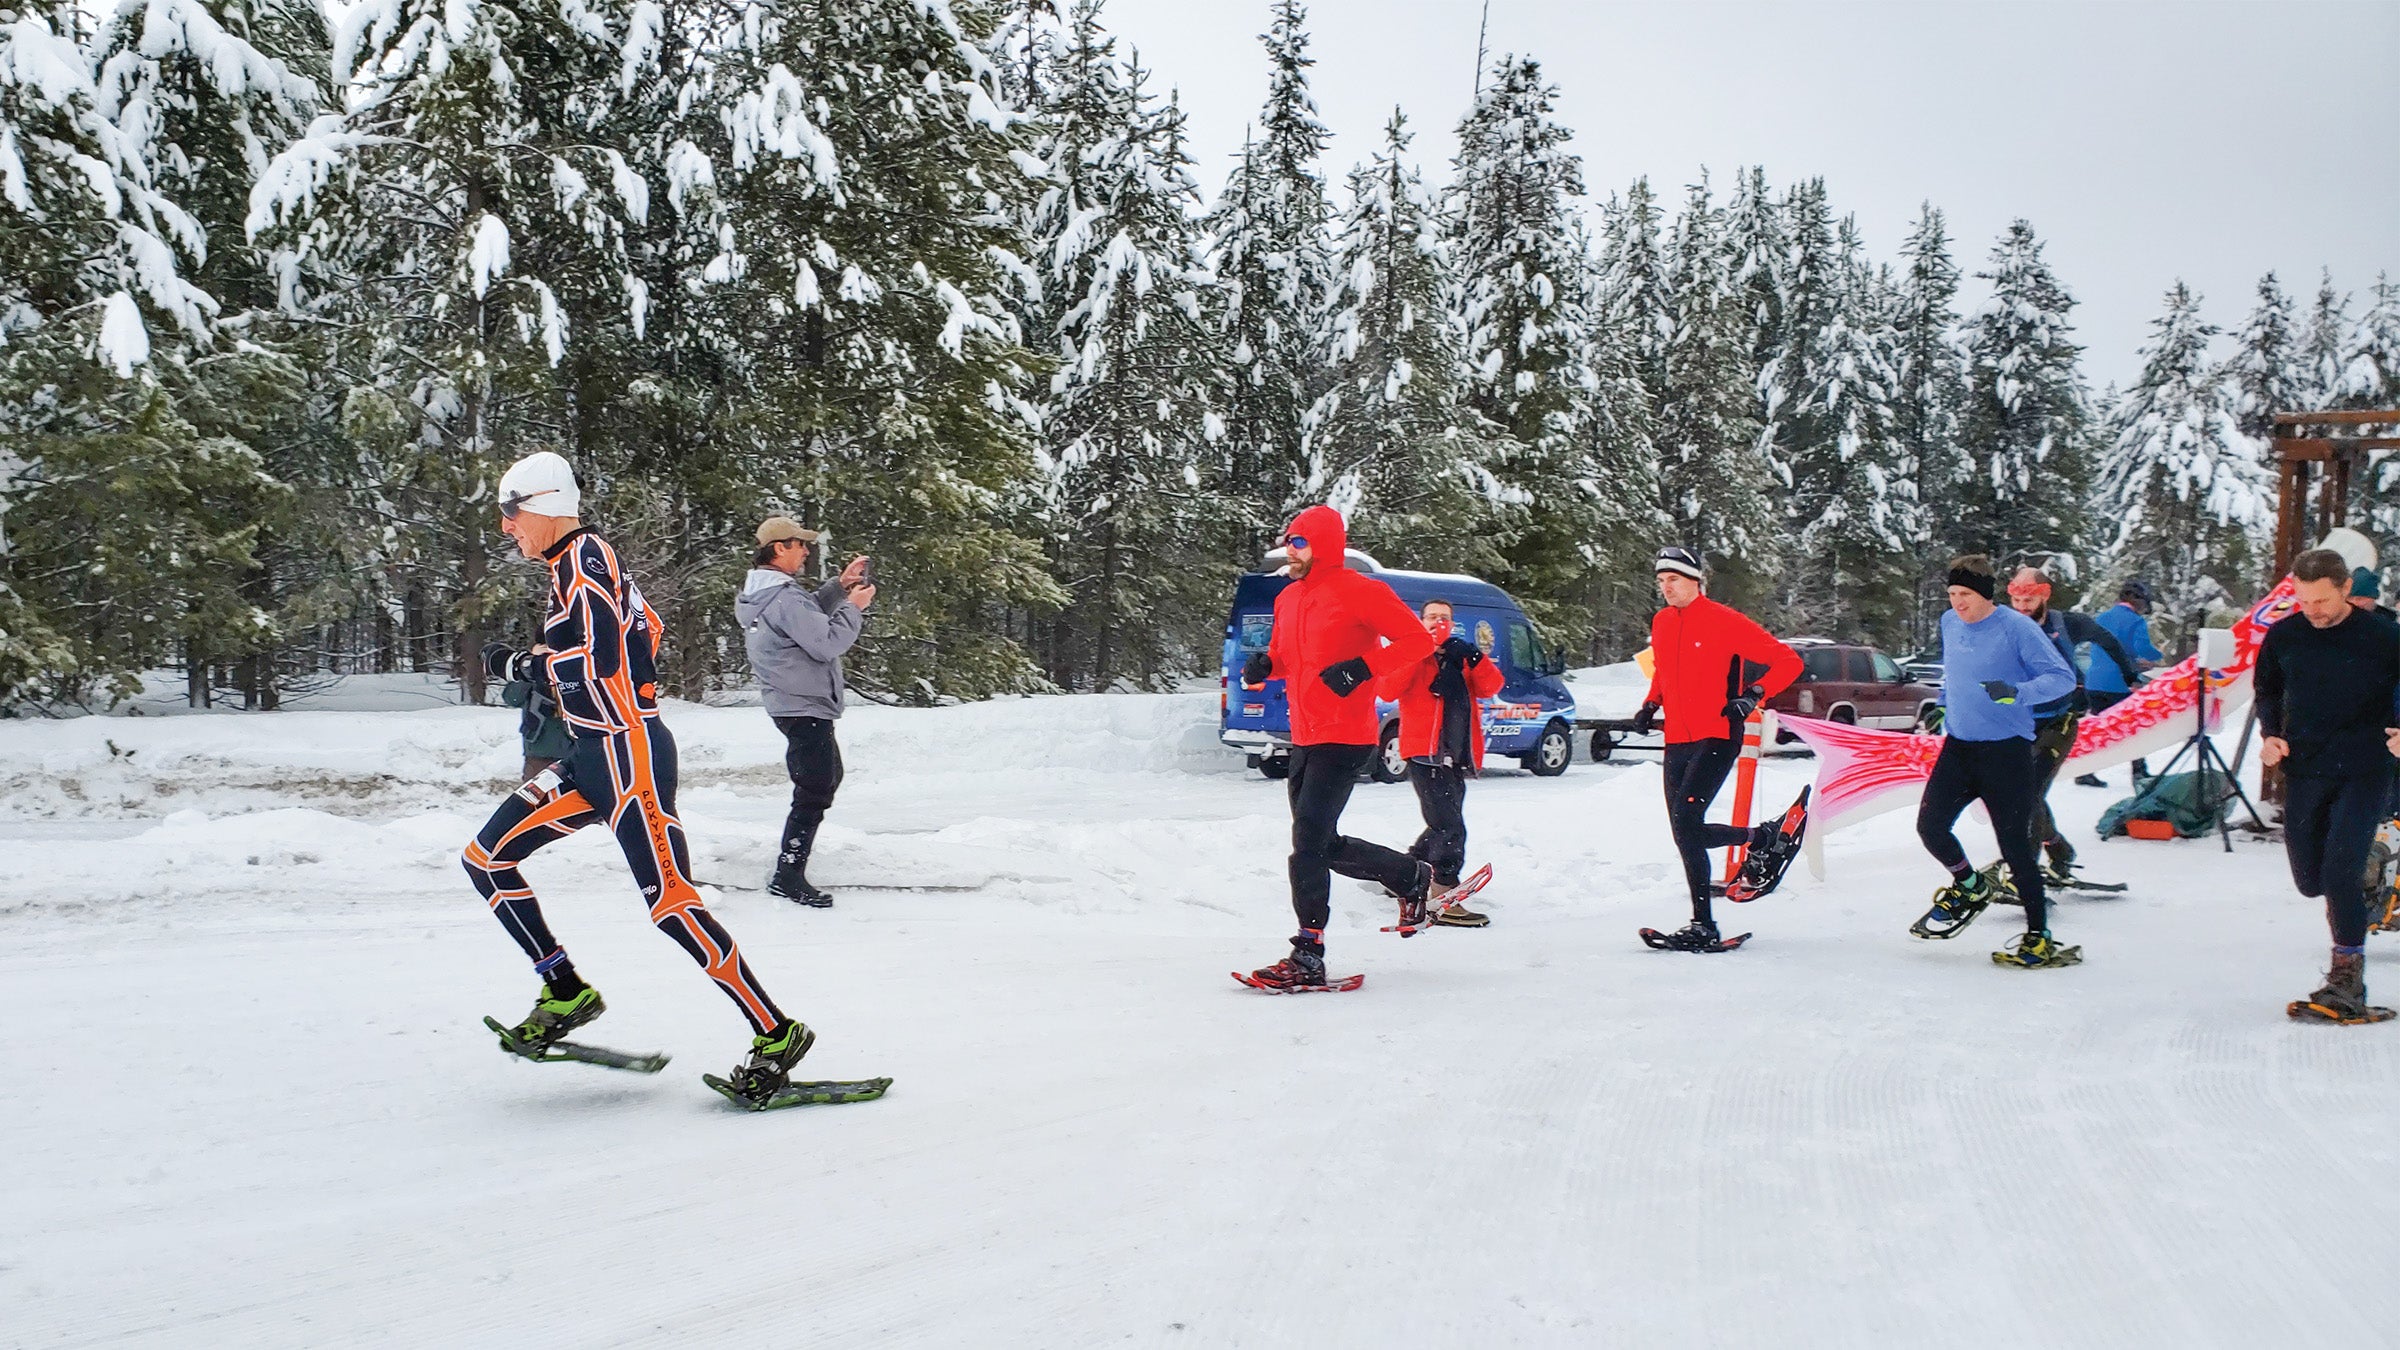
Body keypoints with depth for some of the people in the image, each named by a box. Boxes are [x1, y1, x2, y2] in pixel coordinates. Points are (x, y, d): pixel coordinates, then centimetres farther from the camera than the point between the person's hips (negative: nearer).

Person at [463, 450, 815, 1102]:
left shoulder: (581, 560, -12)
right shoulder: (578, 561, 16)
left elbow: (591, 664, -21)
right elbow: (647, 629, 25)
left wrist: (516, 664, -7)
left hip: (628, 754, -10)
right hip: (593, 755, 10)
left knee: (670, 902, -12)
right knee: (486, 860, 8)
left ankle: (777, 1033, -6)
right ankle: (567, 994, 14)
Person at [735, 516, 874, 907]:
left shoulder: (758, 593, 11)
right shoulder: (784, 597, -21)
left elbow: (811, 615, 21)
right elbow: (827, 642, -22)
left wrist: (839, 587, 11)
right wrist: (853, 607, -10)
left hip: (788, 703, 11)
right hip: (805, 708, -11)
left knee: (829, 776, 24)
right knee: (813, 794, -8)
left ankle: (794, 849, 33)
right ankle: (788, 878, -6)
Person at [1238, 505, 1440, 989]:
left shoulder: (1359, 592, -10)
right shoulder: (1287, 599, 13)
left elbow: (1418, 640, -10)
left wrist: (1361, 667, -21)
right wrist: (1265, 665, 3)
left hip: (1344, 738, -9)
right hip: (1305, 738, 9)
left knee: (1308, 843, -13)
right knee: (1327, 846, 14)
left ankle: (1307, 957, -8)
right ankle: (1413, 877, 35)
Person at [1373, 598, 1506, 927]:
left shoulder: (1462, 658, 19)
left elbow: (1491, 687, 3)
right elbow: (1386, 690, -14)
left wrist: (1475, 658, -13)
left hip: (1457, 757, 7)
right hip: (1424, 753, -7)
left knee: (1445, 826, 16)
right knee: (1450, 828, -15)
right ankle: (1445, 900, -13)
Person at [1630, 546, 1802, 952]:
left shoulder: (1724, 621, -8)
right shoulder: (1661, 623, 12)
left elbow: (1788, 661, -5)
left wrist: (1753, 694, -18)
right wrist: (1650, 705, 14)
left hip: (1717, 739, -7)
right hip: (1677, 743, 7)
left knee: (1686, 820, -20)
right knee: (1685, 835, 3)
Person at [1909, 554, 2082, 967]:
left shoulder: (2016, 627, -12)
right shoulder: (1949, 623, 7)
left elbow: (2063, 677, -14)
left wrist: (2018, 693, -29)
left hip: (2006, 751, -6)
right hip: (1958, 746, 6)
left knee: (2015, 845, -3)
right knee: (1930, 826, -5)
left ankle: (2039, 938, 10)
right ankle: (1970, 886, 25)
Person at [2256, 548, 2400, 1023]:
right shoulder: (2283, 636, -1)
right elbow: (2266, 690, 15)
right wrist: (2270, 734, -1)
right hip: (2304, 772, 4)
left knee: (2339, 872, -16)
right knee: (2309, 880, 10)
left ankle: (2347, 980, -4)